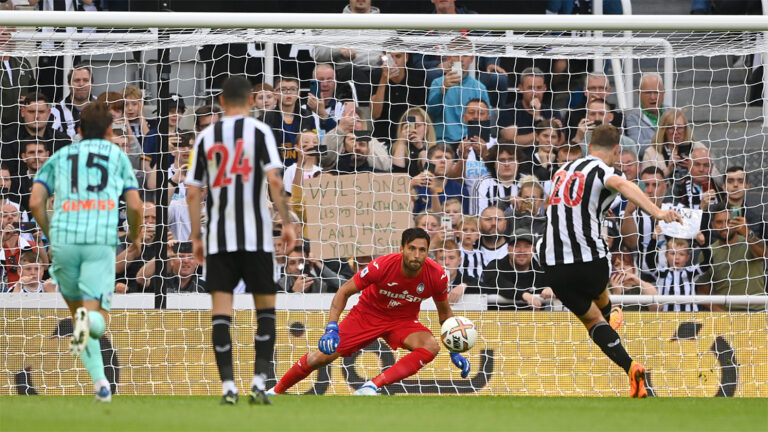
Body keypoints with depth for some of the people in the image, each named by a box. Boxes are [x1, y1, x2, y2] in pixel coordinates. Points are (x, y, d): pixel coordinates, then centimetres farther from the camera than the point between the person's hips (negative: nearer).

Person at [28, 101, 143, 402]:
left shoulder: (60, 157, 21)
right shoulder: (117, 156, 18)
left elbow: (36, 202, 8)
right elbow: (135, 206, 11)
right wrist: (135, 235, 30)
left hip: (64, 239, 2)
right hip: (101, 240, -2)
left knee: (77, 311, 16)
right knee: (98, 318, -3)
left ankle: (99, 381, 3)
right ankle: (88, 320, -41)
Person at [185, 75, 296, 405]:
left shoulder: (206, 137, 9)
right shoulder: (259, 131, -1)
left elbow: (193, 192, 7)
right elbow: (274, 179, -11)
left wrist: (196, 237, 14)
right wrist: (286, 222, -5)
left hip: (218, 238, 2)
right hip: (255, 235, -2)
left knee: (221, 310, 2)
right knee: (265, 307, 10)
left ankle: (228, 386, -4)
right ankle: (259, 382, -1)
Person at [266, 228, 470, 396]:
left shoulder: (436, 275, -21)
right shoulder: (382, 266, -28)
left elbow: (445, 312, 0)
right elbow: (344, 292, -16)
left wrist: (454, 351, -4)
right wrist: (331, 328, -28)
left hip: (403, 321, 2)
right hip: (367, 314, -2)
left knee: (431, 347, -30)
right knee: (321, 357, -10)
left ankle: (374, 385, -32)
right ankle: (276, 391, 16)